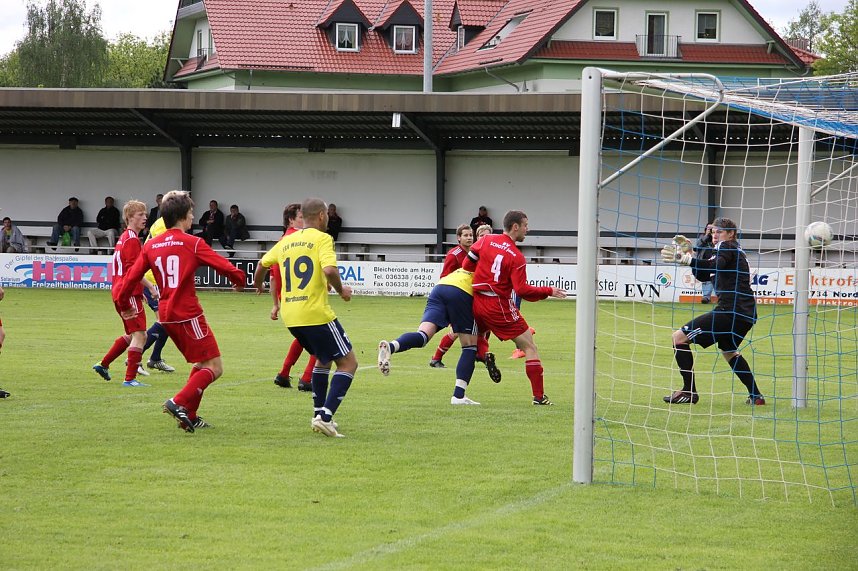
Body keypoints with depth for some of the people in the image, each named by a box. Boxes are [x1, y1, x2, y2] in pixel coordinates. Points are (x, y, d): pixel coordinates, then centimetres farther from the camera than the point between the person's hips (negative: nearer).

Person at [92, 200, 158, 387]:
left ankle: (103, 364, 25)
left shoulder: (123, 238, 17)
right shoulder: (132, 239, -13)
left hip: (119, 291, 10)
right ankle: (130, 378, -13)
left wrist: (140, 289, 23)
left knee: (132, 334, 21)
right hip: (130, 293, -10)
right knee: (139, 334, -10)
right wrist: (150, 287, -18)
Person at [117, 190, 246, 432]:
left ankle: (189, 416, 16)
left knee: (201, 364, 21)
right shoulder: (192, 243, -8)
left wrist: (124, 304, 25)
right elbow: (225, 267, -11)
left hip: (166, 314, 7)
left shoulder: (151, 245, 8)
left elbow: (131, 277, 10)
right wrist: (239, 280, 11)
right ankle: (179, 403, -19)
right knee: (214, 367, -3)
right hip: (188, 313, -7)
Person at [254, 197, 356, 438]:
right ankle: (326, 416, -13)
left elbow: (262, 264, 26)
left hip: (290, 316, 7)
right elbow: (329, 270, -22)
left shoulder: (286, 241, 14)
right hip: (316, 314, -7)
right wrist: (341, 290, -4)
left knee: (323, 358, 28)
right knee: (348, 363, 1)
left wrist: (258, 285, 46)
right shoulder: (322, 239, -6)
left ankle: (319, 414, 21)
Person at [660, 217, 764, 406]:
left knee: (679, 337, -10)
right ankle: (756, 396, 33)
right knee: (728, 350, 36)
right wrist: (689, 253, 15)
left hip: (731, 310, -11)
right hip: (745, 313, 11)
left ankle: (689, 391, -11)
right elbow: (703, 275, 27)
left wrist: (686, 259, -38)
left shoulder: (727, 248, -5)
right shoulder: (734, 250, 25)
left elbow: (716, 265, -28)